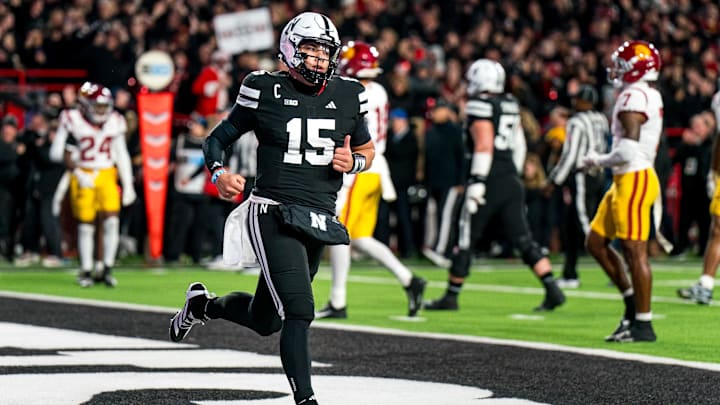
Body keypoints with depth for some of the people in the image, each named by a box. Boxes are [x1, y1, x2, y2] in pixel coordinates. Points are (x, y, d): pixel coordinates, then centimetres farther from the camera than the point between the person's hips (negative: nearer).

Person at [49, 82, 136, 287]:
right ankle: (86, 271, 12)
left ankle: (107, 269, 1)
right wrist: (78, 173, -18)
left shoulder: (114, 122, 3)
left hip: (107, 175, 3)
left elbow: (121, 156, 11)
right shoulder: (73, 121, -9)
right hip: (83, 176, -3)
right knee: (86, 225, 0)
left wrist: (128, 185, 9)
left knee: (111, 221, -9)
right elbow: (64, 154, -6)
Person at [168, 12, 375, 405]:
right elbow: (217, 139, 5)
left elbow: (367, 149, 20)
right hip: (273, 214, -5)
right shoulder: (265, 91, -4)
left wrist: (353, 162, -4)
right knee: (299, 310, -20)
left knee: (264, 320, 15)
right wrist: (219, 174, -16)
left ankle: (203, 304, 44)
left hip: (318, 221, 5)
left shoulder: (347, 96, 7)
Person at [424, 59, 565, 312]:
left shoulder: (479, 106, -10)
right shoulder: (509, 104, 14)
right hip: (512, 182, 7)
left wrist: (477, 182, -20)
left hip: (490, 183, -7)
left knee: (466, 241, 4)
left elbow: (484, 146, -19)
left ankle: (451, 296, 12)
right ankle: (552, 290, -9)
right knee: (523, 239, 3)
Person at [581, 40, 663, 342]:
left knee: (635, 251, -6)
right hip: (625, 181, 11)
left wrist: (598, 160, -6)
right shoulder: (650, 97, 15)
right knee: (596, 242, 15)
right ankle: (632, 302, 19)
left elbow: (628, 152, -23)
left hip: (634, 180, -11)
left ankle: (643, 325, -1)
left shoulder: (634, 98, -16)